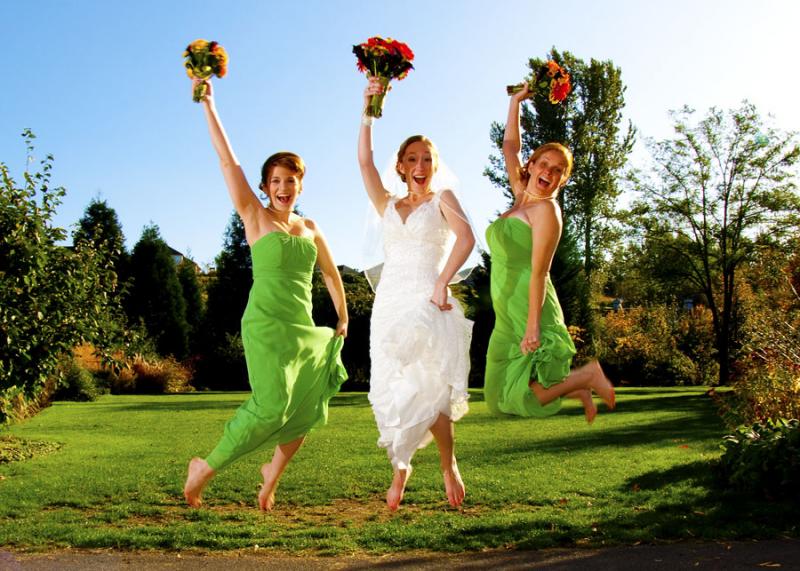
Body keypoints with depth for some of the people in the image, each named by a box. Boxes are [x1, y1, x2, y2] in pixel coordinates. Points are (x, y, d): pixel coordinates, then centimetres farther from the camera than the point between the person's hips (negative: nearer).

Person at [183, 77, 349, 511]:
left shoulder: (310, 228, 15)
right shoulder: (255, 218, 1)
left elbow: (330, 273, 26)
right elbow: (227, 160, -4)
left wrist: (342, 318, 26)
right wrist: (207, 104, -6)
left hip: (305, 328, 6)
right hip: (267, 324, -6)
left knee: (309, 406, 2)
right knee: (272, 404, -16)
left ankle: (274, 470, 25)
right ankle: (205, 467, 1)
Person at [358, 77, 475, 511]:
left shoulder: (442, 199, 9)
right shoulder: (388, 206, 18)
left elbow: (466, 238, -8)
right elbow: (364, 161, 6)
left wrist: (442, 282, -18)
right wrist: (368, 112, -1)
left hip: (428, 304, -3)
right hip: (389, 304, 4)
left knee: (429, 390, -10)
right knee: (391, 390, -1)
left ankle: (448, 466, 10)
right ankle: (399, 467, 15)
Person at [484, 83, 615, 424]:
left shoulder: (545, 209, -9)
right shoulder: (521, 198, 13)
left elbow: (539, 271, -16)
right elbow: (509, 148, 25)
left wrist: (532, 326, -21)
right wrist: (515, 102, 25)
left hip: (528, 312, -9)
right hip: (508, 317, 9)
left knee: (520, 396, -11)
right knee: (500, 396, 11)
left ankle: (587, 376, 7)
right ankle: (578, 387, 26)